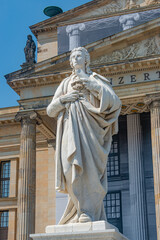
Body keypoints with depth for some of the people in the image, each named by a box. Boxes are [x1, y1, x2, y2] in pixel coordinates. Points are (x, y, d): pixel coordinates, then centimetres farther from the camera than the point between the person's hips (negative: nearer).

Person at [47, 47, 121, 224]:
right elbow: (50, 110, 19)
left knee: (89, 166, -18)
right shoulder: (65, 83, 25)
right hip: (70, 130, 3)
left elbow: (114, 101, -1)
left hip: (88, 126, -3)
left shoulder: (95, 79, 15)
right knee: (74, 168, -13)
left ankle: (89, 212, -19)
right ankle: (83, 208, -10)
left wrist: (93, 85, -8)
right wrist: (63, 99, 0)